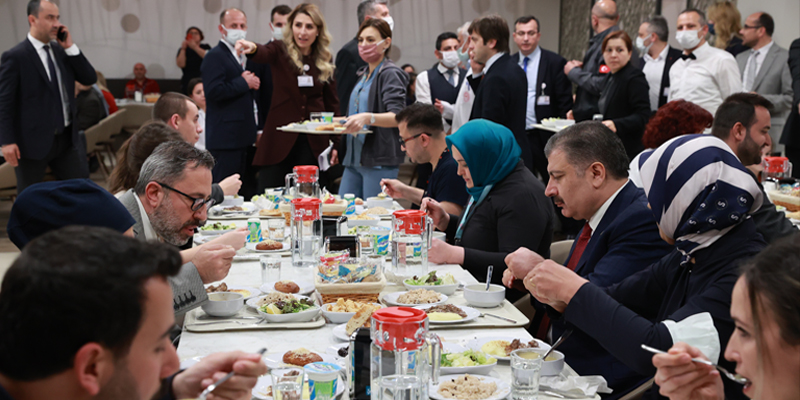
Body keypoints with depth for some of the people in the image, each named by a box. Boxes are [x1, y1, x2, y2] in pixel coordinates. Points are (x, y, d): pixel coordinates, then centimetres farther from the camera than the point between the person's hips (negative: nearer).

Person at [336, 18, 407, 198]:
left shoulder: (390, 74, -8)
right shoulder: (364, 74, 19)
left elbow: (397, 117, -21)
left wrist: (367, 118, -37)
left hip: (379, 161, -9)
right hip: (354, 158, 9)